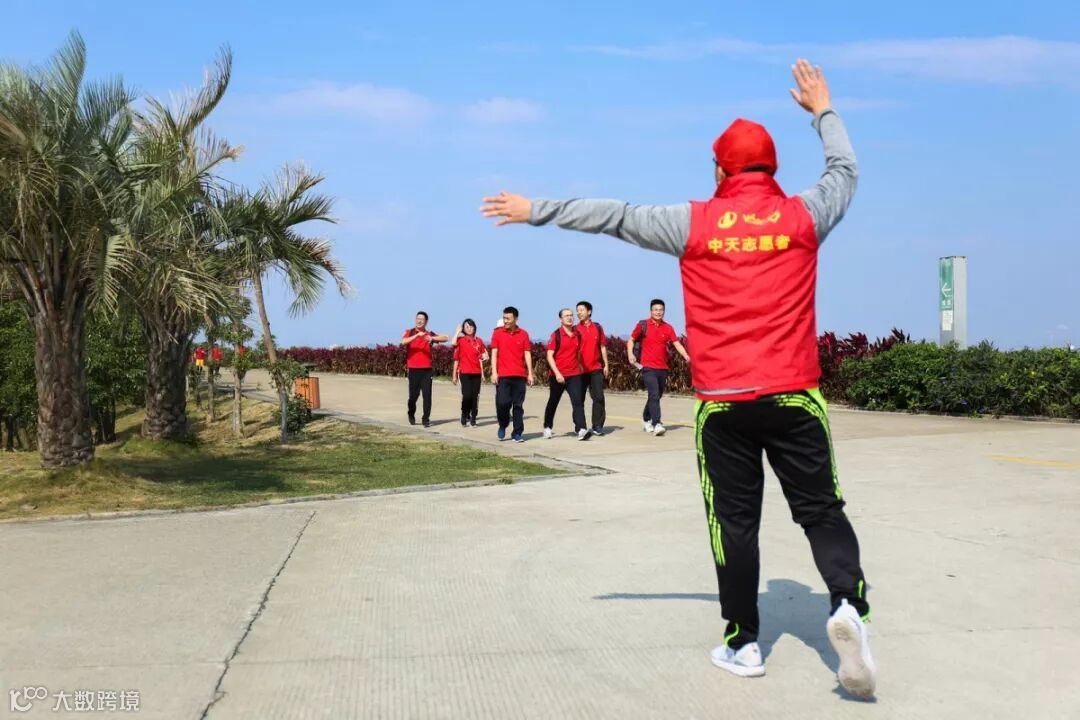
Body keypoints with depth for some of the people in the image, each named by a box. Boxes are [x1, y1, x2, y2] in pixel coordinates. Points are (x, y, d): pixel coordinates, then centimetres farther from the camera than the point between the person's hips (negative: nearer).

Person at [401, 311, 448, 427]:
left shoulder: (430, 334, 9)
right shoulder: (409, 332, 4)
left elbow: (445, 338, -2)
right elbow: (404, 342, -17)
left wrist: (432, 338, -17)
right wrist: (417, 335, -28)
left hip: (427, 369, 1)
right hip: (413, 369, -1)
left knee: (427, 394, -3)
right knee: (413, 394, 2)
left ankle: (426, 419, 3)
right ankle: (411, 414, 27)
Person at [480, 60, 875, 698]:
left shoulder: (694, 223, 0)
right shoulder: (801, 216, 4)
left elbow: (611, 216, 6)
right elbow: (846, 171, 24)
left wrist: (534, 210, 16)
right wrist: (824, 110, 38)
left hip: (723, 401, 0)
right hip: (794, 396, 1)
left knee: (735, 520, 8)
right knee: (822, 510, 8)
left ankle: (744, 644, 14)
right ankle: (848, 602, -14)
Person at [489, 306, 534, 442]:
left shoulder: (523, 334, 6)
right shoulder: (497, 333, 4)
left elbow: (527, 355, 7)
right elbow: (494, 353, 2)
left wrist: (530, 374, 2)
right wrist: (494, 372, -6)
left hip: (520, 375, 1)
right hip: (503, 375, -1)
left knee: (518, 405, 2)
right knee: (502, 403, -8)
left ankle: (517, 433, 7)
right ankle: (503, 426, 18)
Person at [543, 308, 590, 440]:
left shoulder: (577, 334, 6)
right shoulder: (556, 335, -7)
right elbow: (550, 356, -11)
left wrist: (580, 366, 19)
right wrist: (557, 373, -20)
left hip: (575, 375, 3)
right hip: (558, 375, -2)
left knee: (578, 402, -12)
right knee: (553, 402, 13)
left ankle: (581, 430, -21)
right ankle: (547, 427, 31)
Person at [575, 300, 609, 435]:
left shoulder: (598, 327, 7)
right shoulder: (575, 329, 1)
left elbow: (603, 347, 11)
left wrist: (606, 364, 6)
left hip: (596, 368, 1)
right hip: (581, 369, -1)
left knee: (598, 397, -2)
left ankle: (597, 426, 4)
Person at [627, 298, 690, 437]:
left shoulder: (668, 328, 8)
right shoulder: (643, 325, 0)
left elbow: (677, 343, 0)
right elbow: (631, 340, 8)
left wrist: (686, 356, -15)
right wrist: (630, 353, -9)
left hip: (663, 368, 5)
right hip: (648, 368, -4)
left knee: (657, 396, 16)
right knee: (654, 395, -17)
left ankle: (646, 420, 35)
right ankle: (656, 425, -21)